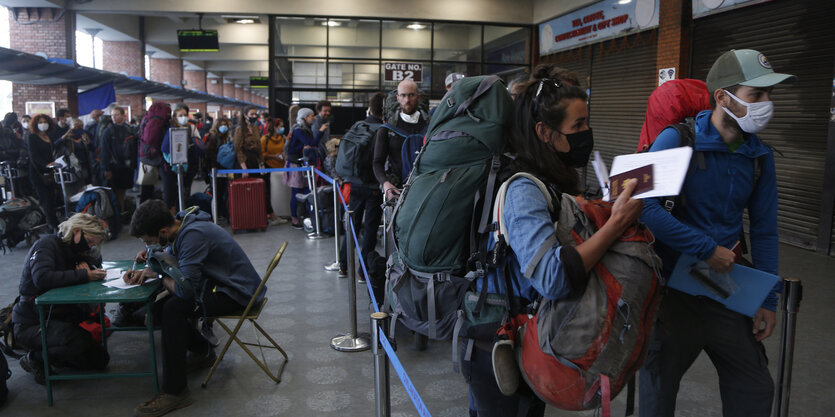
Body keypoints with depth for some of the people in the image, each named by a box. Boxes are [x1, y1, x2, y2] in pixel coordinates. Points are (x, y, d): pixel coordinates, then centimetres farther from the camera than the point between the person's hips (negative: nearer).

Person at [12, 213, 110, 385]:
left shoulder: (72, 250, 12)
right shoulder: (47, 243, -14)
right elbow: (42, 278, -31)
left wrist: (86, 264, -5)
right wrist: (84, 275, -31)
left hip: (59, 318, 8)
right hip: (30, 324, -8)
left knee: (100, 360, 2)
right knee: (79, 341, -35)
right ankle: (34, 358, -6)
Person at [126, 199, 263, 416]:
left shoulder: (194, 236, -27)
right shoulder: (182, 223, 1)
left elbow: (186, 288, -31)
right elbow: (172, 258, 20)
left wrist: (159, 276, -11)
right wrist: (143, 272, 2)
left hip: (237, 292, -10)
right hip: (220, 281, 10)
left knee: (173, 309, -23)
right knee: (165, 300, 12)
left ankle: (175, 392, -15)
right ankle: (202, 352, 30)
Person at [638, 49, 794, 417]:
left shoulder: (760, 155, 1)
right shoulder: (677, 140, -16)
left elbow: (764, 230, 7)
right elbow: (646, 207, -28)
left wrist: (768, 300, 5)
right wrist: (708, 249, -23)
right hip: (673, 287, -5)